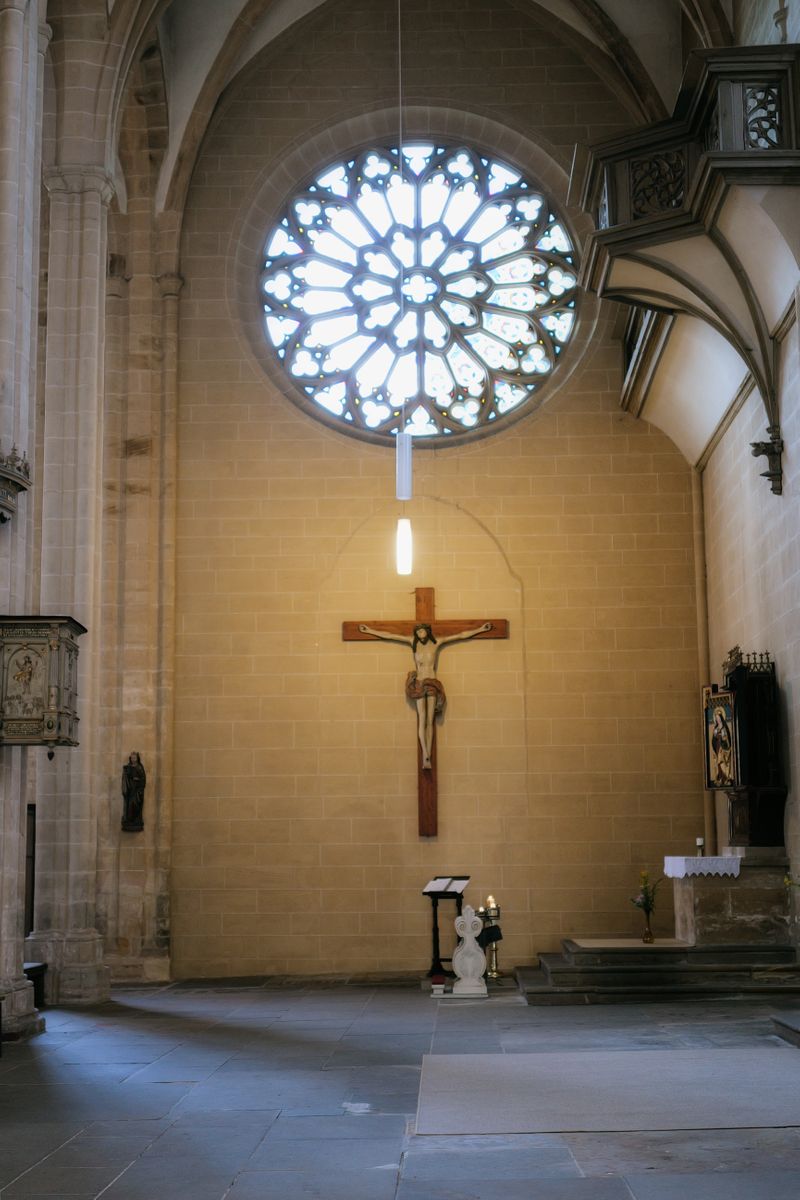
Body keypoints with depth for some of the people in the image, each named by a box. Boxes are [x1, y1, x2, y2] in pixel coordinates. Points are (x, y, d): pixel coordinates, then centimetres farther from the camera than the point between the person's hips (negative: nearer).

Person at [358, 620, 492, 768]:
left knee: (430, 721, -1)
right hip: (419, 684, 0)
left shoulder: (437, 642, 4)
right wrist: (370, 631, 8)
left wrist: (480, 629, 9)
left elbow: (462, 635, 8)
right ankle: (426, 756, -13)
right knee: (422, 720, -7)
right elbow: (388, 635, 7)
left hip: (432, 684, 0)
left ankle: (427, 757, -2)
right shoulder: (413, 642, 4)